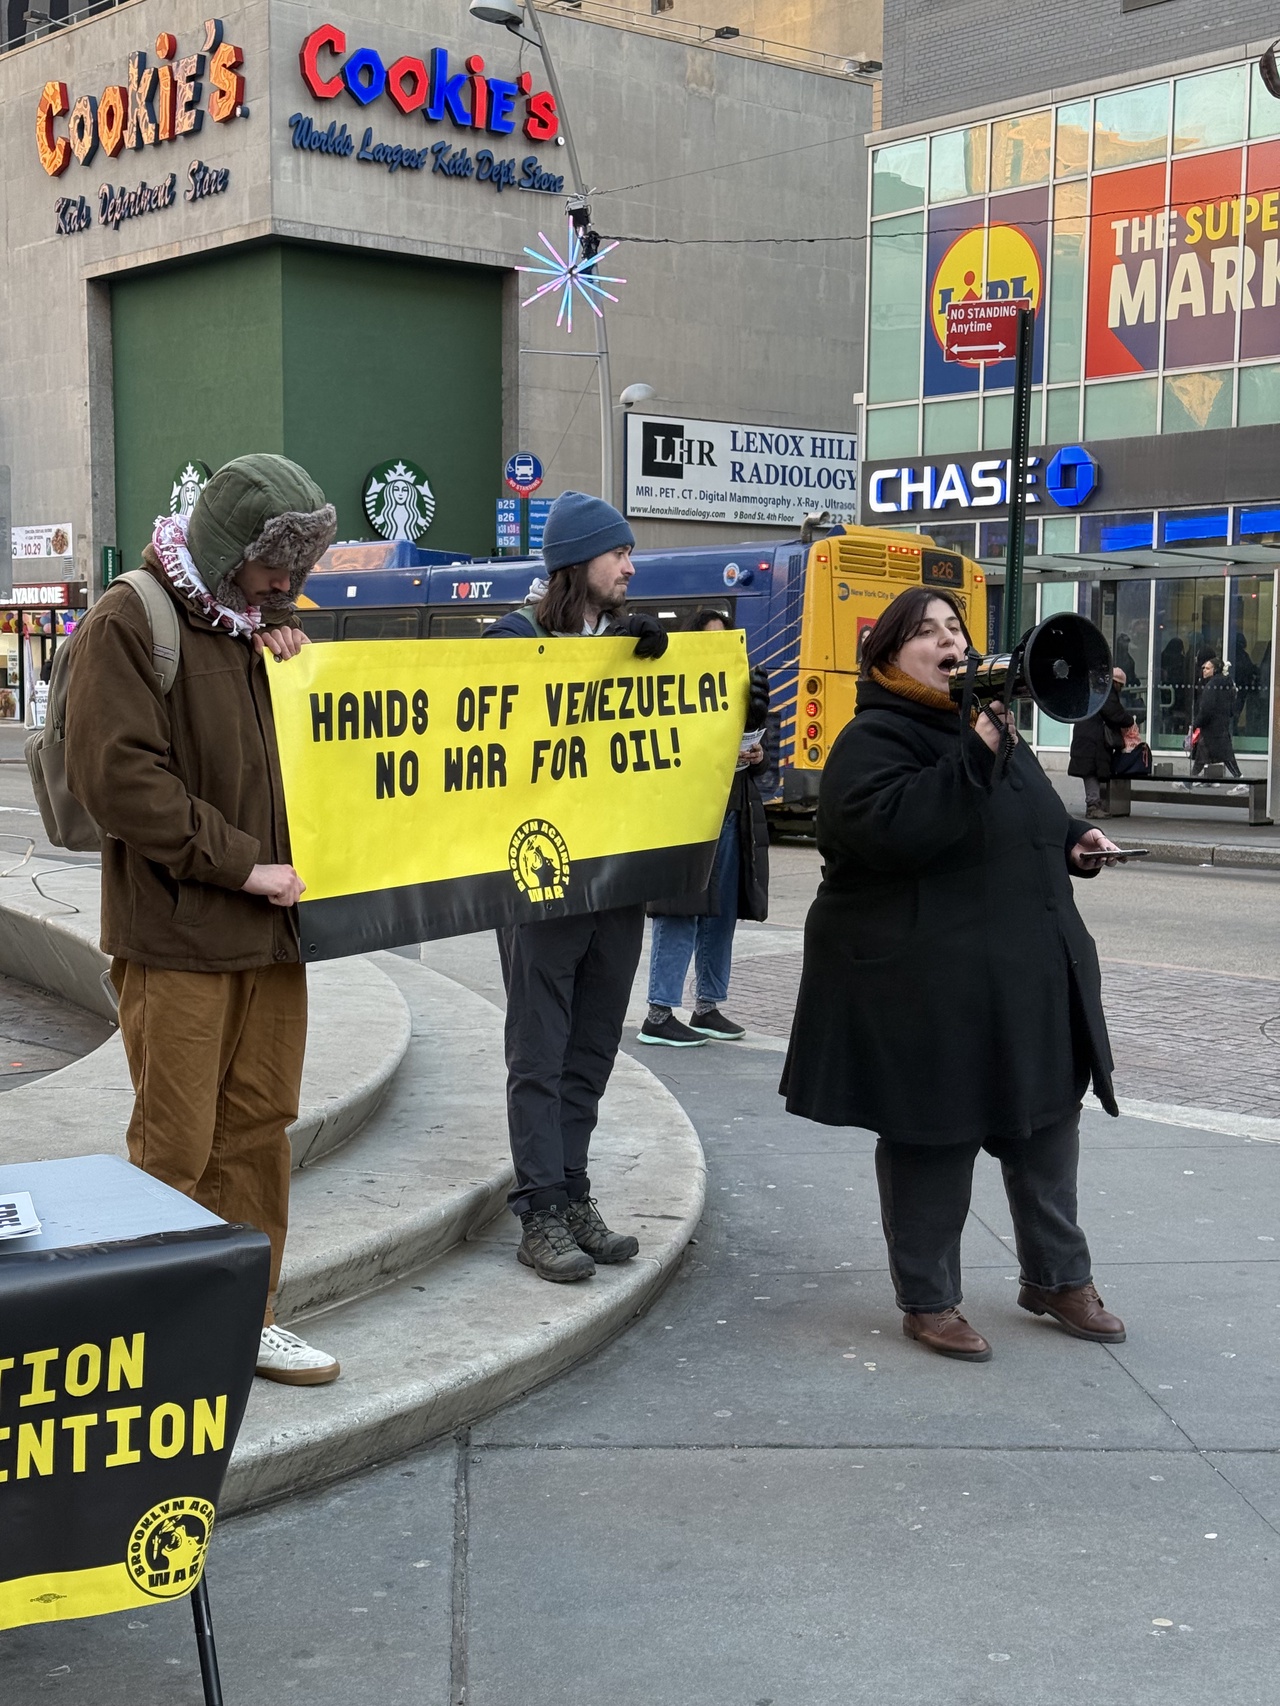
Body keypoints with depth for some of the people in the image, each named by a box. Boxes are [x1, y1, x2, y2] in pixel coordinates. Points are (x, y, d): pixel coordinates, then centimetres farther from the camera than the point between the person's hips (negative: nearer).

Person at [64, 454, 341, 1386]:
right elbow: (118, 777, -17)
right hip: (177, 933, -7)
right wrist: (242, 865, -16)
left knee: (259, 1128, 12)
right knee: (175, 1148, -2)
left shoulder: (261, 623, 16)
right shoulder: (129, 624, -8)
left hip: (271, 924, 7)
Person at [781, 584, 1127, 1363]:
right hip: (927, 986, -8)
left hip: (1029, 976, 9)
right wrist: (976, 754, -30)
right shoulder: (873, 739, -11)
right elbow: (893, 830, -29)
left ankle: (1058, 1276, 33)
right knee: (934, 1143, 1)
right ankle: (929, 1300, 17)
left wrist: (1073, 840, 10)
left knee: (1049, 1124, 16)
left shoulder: (991, 725, 17)